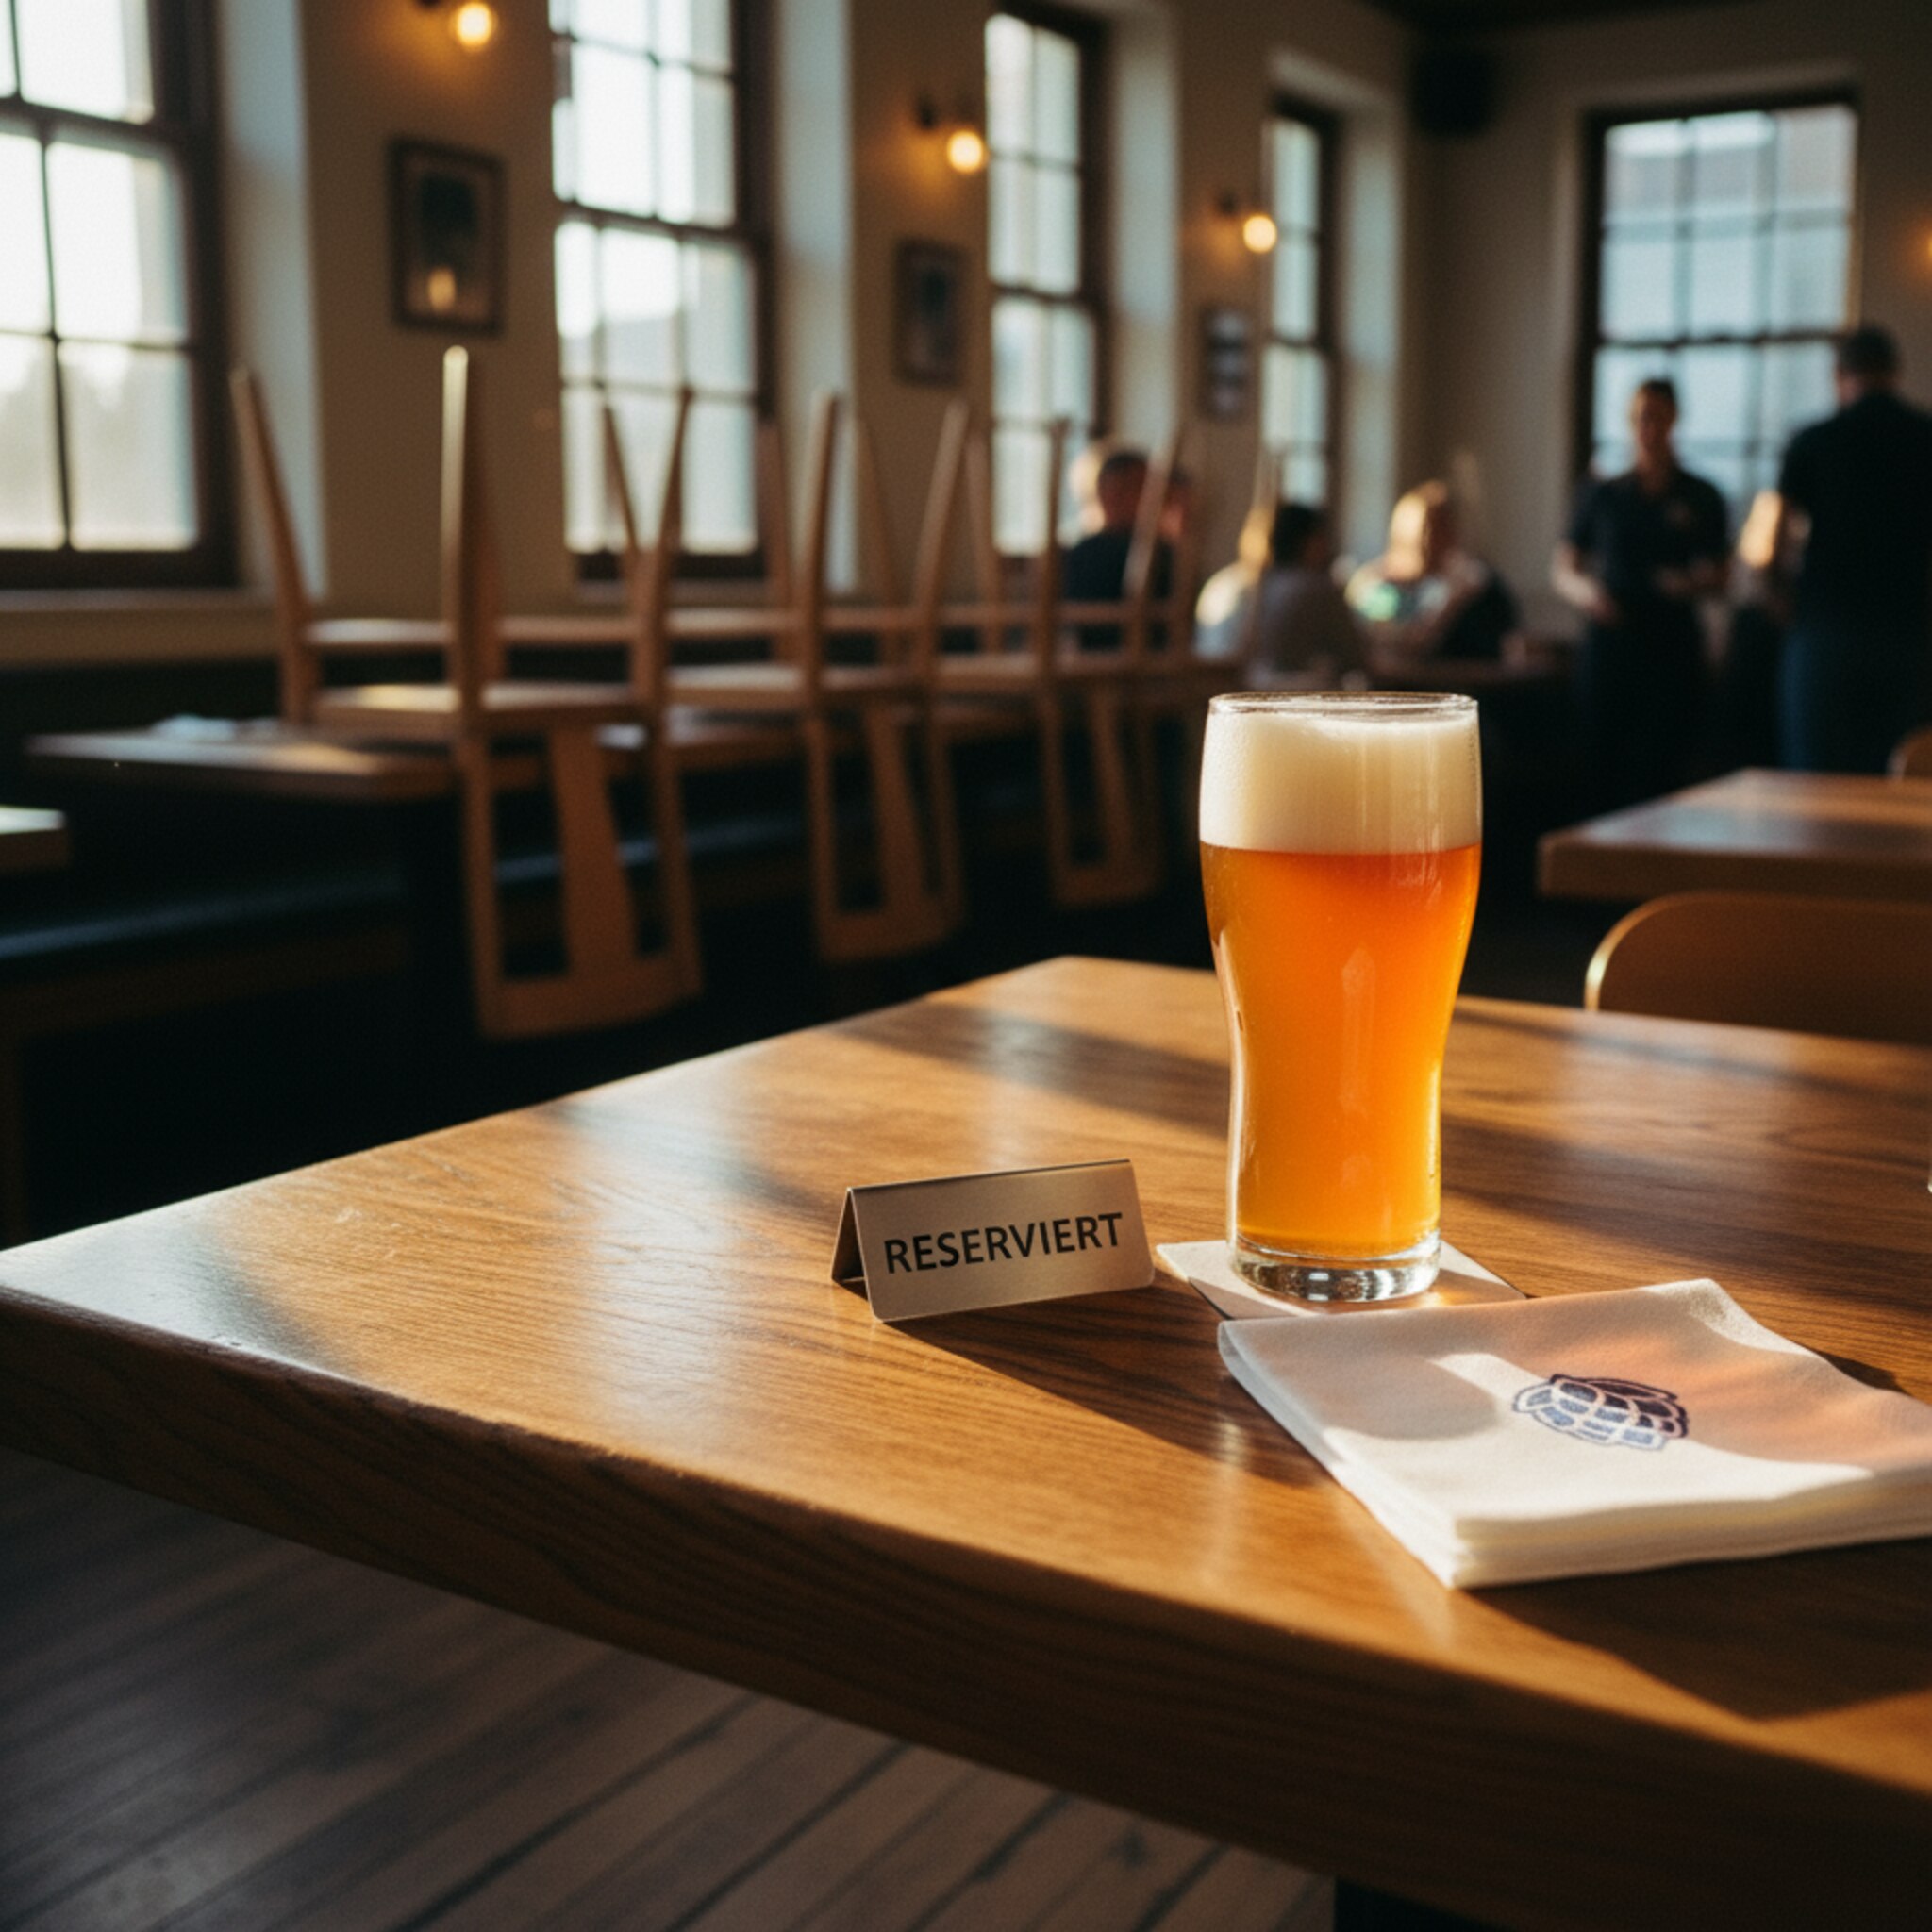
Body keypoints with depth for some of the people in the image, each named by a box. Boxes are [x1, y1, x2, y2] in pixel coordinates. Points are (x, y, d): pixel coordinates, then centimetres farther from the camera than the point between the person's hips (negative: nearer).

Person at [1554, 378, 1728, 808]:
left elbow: (1718, 577, 12)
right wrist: (1584, 590, -12)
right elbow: (1562, 571, 10)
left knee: (1663, 772, -7)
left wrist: (1693, 584, -11)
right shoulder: (1601, 495, 10)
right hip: (1609, 643, 1)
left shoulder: (1701, 498, 9)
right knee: (1602, 767, -5)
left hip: (1673, 648, 0)